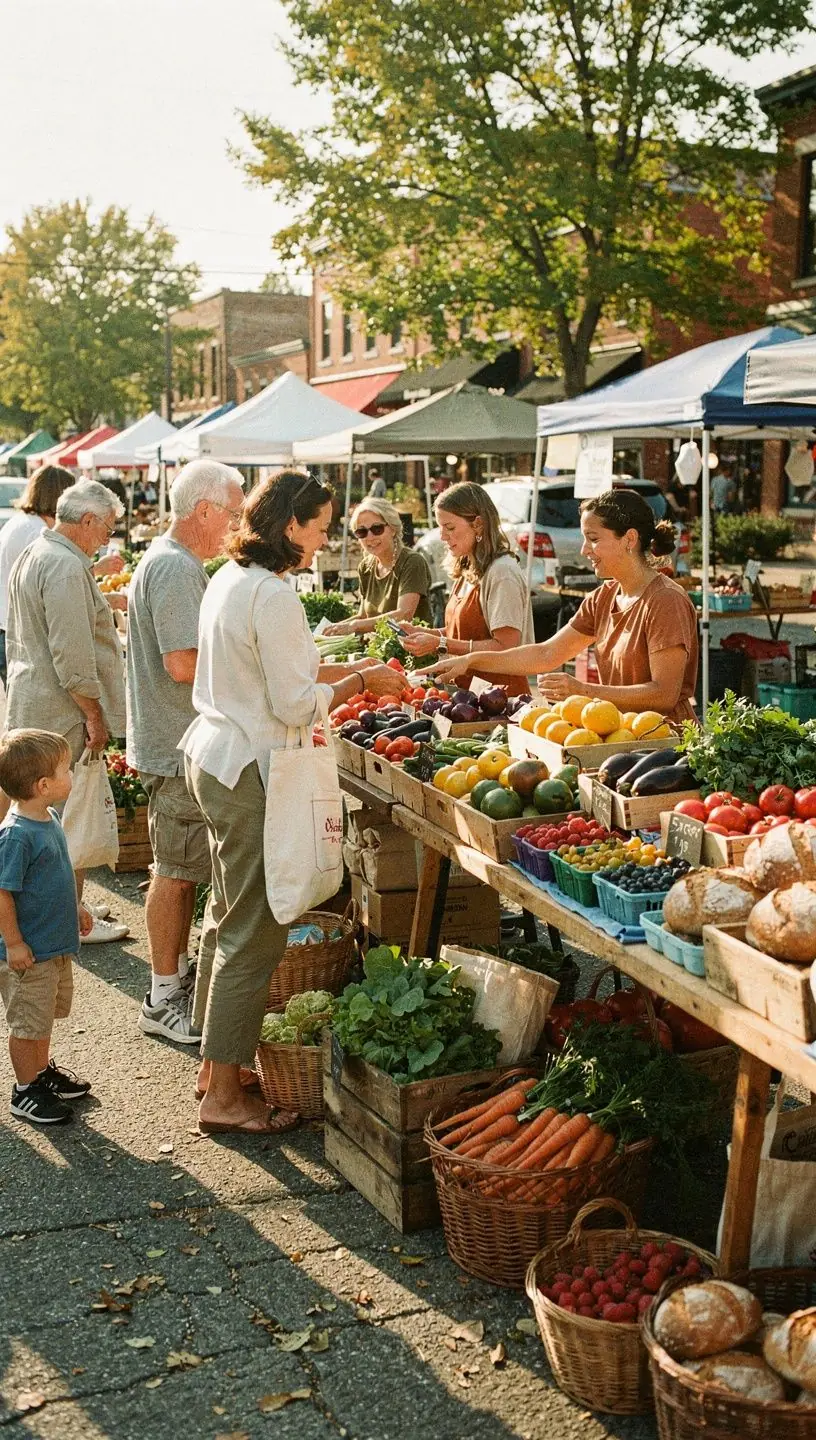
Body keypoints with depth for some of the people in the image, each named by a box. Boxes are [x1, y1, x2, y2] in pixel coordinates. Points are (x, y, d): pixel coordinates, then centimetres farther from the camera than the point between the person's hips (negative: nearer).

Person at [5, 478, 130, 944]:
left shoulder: (31, 555, 14)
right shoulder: (67, 566, -19)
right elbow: (72, 654, -23)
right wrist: (94, 715, -17)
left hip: (29, 703, 10)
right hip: (63, 713, -10)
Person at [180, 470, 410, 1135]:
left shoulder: (230, 578, 11)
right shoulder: (273, 594, -19)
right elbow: (296, 704, -19)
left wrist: (352, 669, 14)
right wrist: (364, 681, -5)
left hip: (212, 753, 10)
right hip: (248, 771, -10)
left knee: (232, 917, 19)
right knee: (255, 930, -1)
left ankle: (217, 1062, 31)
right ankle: (225, 1096, 7)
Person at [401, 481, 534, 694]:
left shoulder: (502, 572, -12)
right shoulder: (468, 571, 15)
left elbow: (506, 647, -18)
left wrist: (442, 644, -17)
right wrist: (426, 633, 5)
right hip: (468, 689, 8)